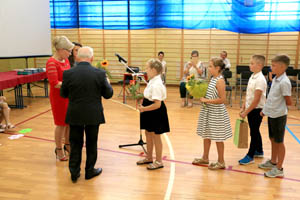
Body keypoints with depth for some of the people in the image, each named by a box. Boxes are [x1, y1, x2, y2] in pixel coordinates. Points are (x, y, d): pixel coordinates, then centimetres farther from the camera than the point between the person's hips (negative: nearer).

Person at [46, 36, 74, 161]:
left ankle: (67, 144, 32)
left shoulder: (65, 60, 6)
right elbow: (55, 83, -23)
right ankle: (59, 149, 21)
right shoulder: (52, 63, -19)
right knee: (61, 123, 4)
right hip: (59, 97, -7)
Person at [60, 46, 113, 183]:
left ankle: (74, 172, 20)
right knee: (91, 143, 14)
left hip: (75, 115, 1)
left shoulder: (68, 74, -9)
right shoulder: (100, 74, -12)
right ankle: (90, 171, 27)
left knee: (75, 143, 14)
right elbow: (108, 94, -3)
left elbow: (63, 94, 3)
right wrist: (107, 83, 15)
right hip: (93, 115, 0)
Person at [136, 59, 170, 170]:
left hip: (156, 113, -10)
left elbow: (157, 104, -28)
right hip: (150, 113, 10)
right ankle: (149, 158, 35)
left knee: (155, 136, 2)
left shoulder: (156, 85, -24)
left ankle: (159, 161, 18)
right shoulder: (152, 81, 7)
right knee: (148, 134, 19)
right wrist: (142, 96, 8)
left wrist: (144, 108, -24)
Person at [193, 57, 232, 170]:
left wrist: (206, 100, -20)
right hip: (208, 111, 9)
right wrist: (202, 96, 1)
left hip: (216, 113, -9)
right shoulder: (213, 79, 8)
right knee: (206, 135, 17)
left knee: (218, 138, 4)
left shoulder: (220, 81, -18)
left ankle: (221, 162, 19)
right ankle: (205, 158, 32)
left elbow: (222, 99, -23)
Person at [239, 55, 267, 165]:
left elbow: (256, 100, -22)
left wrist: (246, 112, -18)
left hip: (257, 110, -9)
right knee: (255, 131, 20)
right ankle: (259, 151, 36)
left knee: (254, 132, 2)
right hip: (250, 109, 9)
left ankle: (250, 156, 13)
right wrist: (243, 107, 11)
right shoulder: (252, 76, 7)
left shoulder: (260, 79, -20)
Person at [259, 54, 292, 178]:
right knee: (273, 139, 19)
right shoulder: (275, 79, 7)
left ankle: (279, 169, 16)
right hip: (271, 114, 8)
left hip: (279, 116, -8)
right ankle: (273, 162, 36)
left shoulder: (284, 82, -20)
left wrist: (279, 106, -1)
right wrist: (265, 109, 13)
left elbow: (289, 102, -17)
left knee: (279, 142, 4)